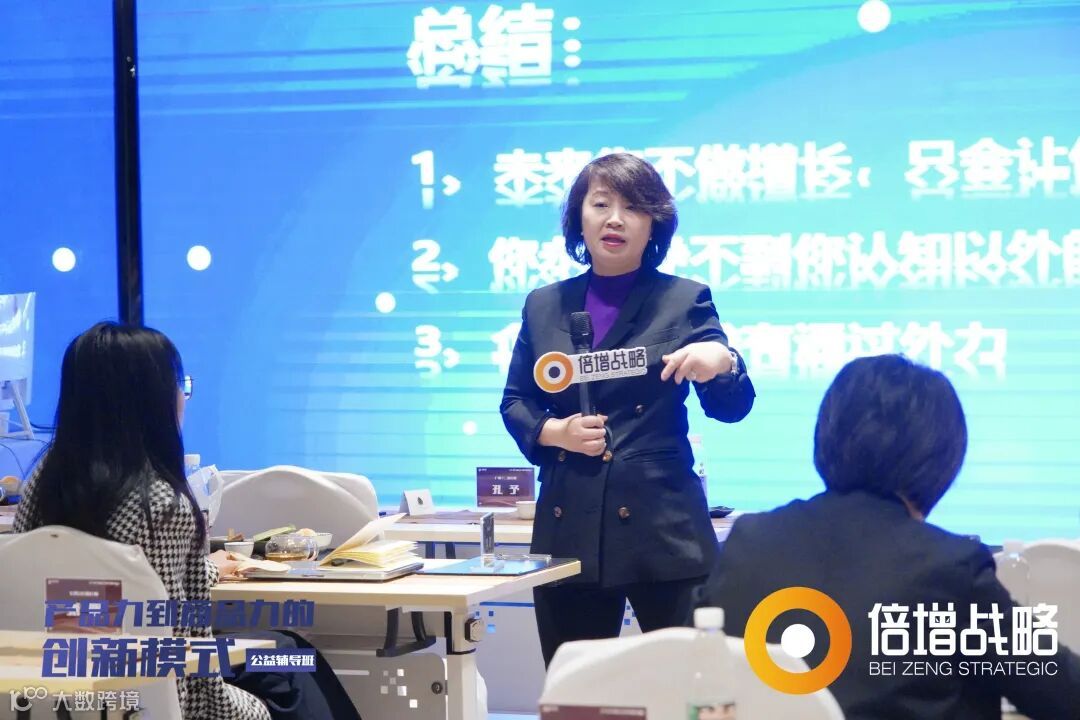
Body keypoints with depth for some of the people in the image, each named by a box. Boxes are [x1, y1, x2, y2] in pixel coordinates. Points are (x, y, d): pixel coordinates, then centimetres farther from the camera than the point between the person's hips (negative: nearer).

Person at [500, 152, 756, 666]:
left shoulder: (683, 300, 4)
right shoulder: (543, 306, 11)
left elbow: (732, 407, -2)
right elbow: (515, 403, 16)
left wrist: (720, 360, -24)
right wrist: (553, 431, -6)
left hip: (662, 528, -3)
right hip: (568, 531, 3)